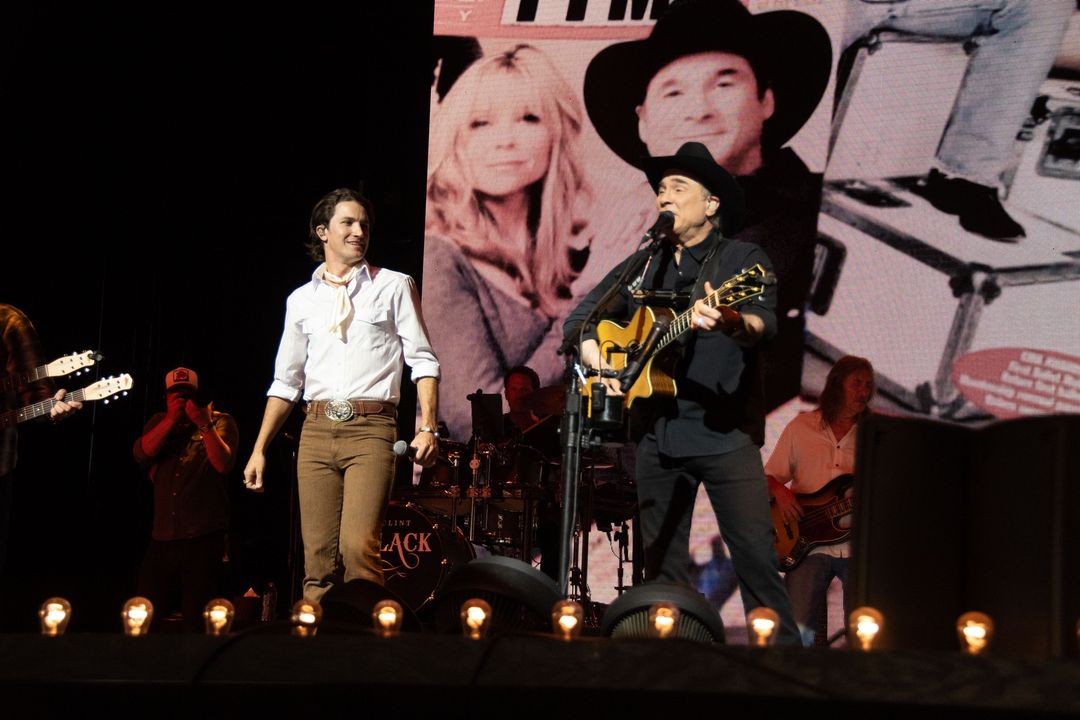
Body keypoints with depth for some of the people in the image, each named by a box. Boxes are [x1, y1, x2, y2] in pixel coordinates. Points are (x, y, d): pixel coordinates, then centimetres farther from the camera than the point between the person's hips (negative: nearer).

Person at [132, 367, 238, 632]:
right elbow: (142, 453, -2)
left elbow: (223, 463, -11)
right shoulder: (159, 422, 17)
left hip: (204, 538, -4)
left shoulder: (220, 421, 4)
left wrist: (204, 425, -19)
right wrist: (172, 419, -8)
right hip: (162, 538, 4)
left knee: (197, 619, -2)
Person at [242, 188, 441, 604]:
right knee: (318, 556, -2)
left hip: (370, 430, -3)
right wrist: (259, 449, 14)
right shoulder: (302, 300, 16)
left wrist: (428, 428, -11)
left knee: (358, 545, -19)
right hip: (316, 430, 3)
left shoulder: (394, 286, 8)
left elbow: (423, 361, 3)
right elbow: (286, 381, 20)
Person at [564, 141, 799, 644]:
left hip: (725, 430, -5)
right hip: (656, 433, 5)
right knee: (661, 565, 7)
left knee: (756, 555, -11)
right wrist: (594, 355, 0)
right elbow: (580, 317, 21)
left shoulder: (742, 259, 0)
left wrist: (732, 323, -41)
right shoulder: (642, 266, 16)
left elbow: (764, 323, -18)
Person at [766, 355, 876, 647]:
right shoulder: (801, 427, 10)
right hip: (809, 544, -1)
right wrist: (780, 492, -8)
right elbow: (770, 476, 13)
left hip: (859, 544, 1)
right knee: (797, 630, -13)